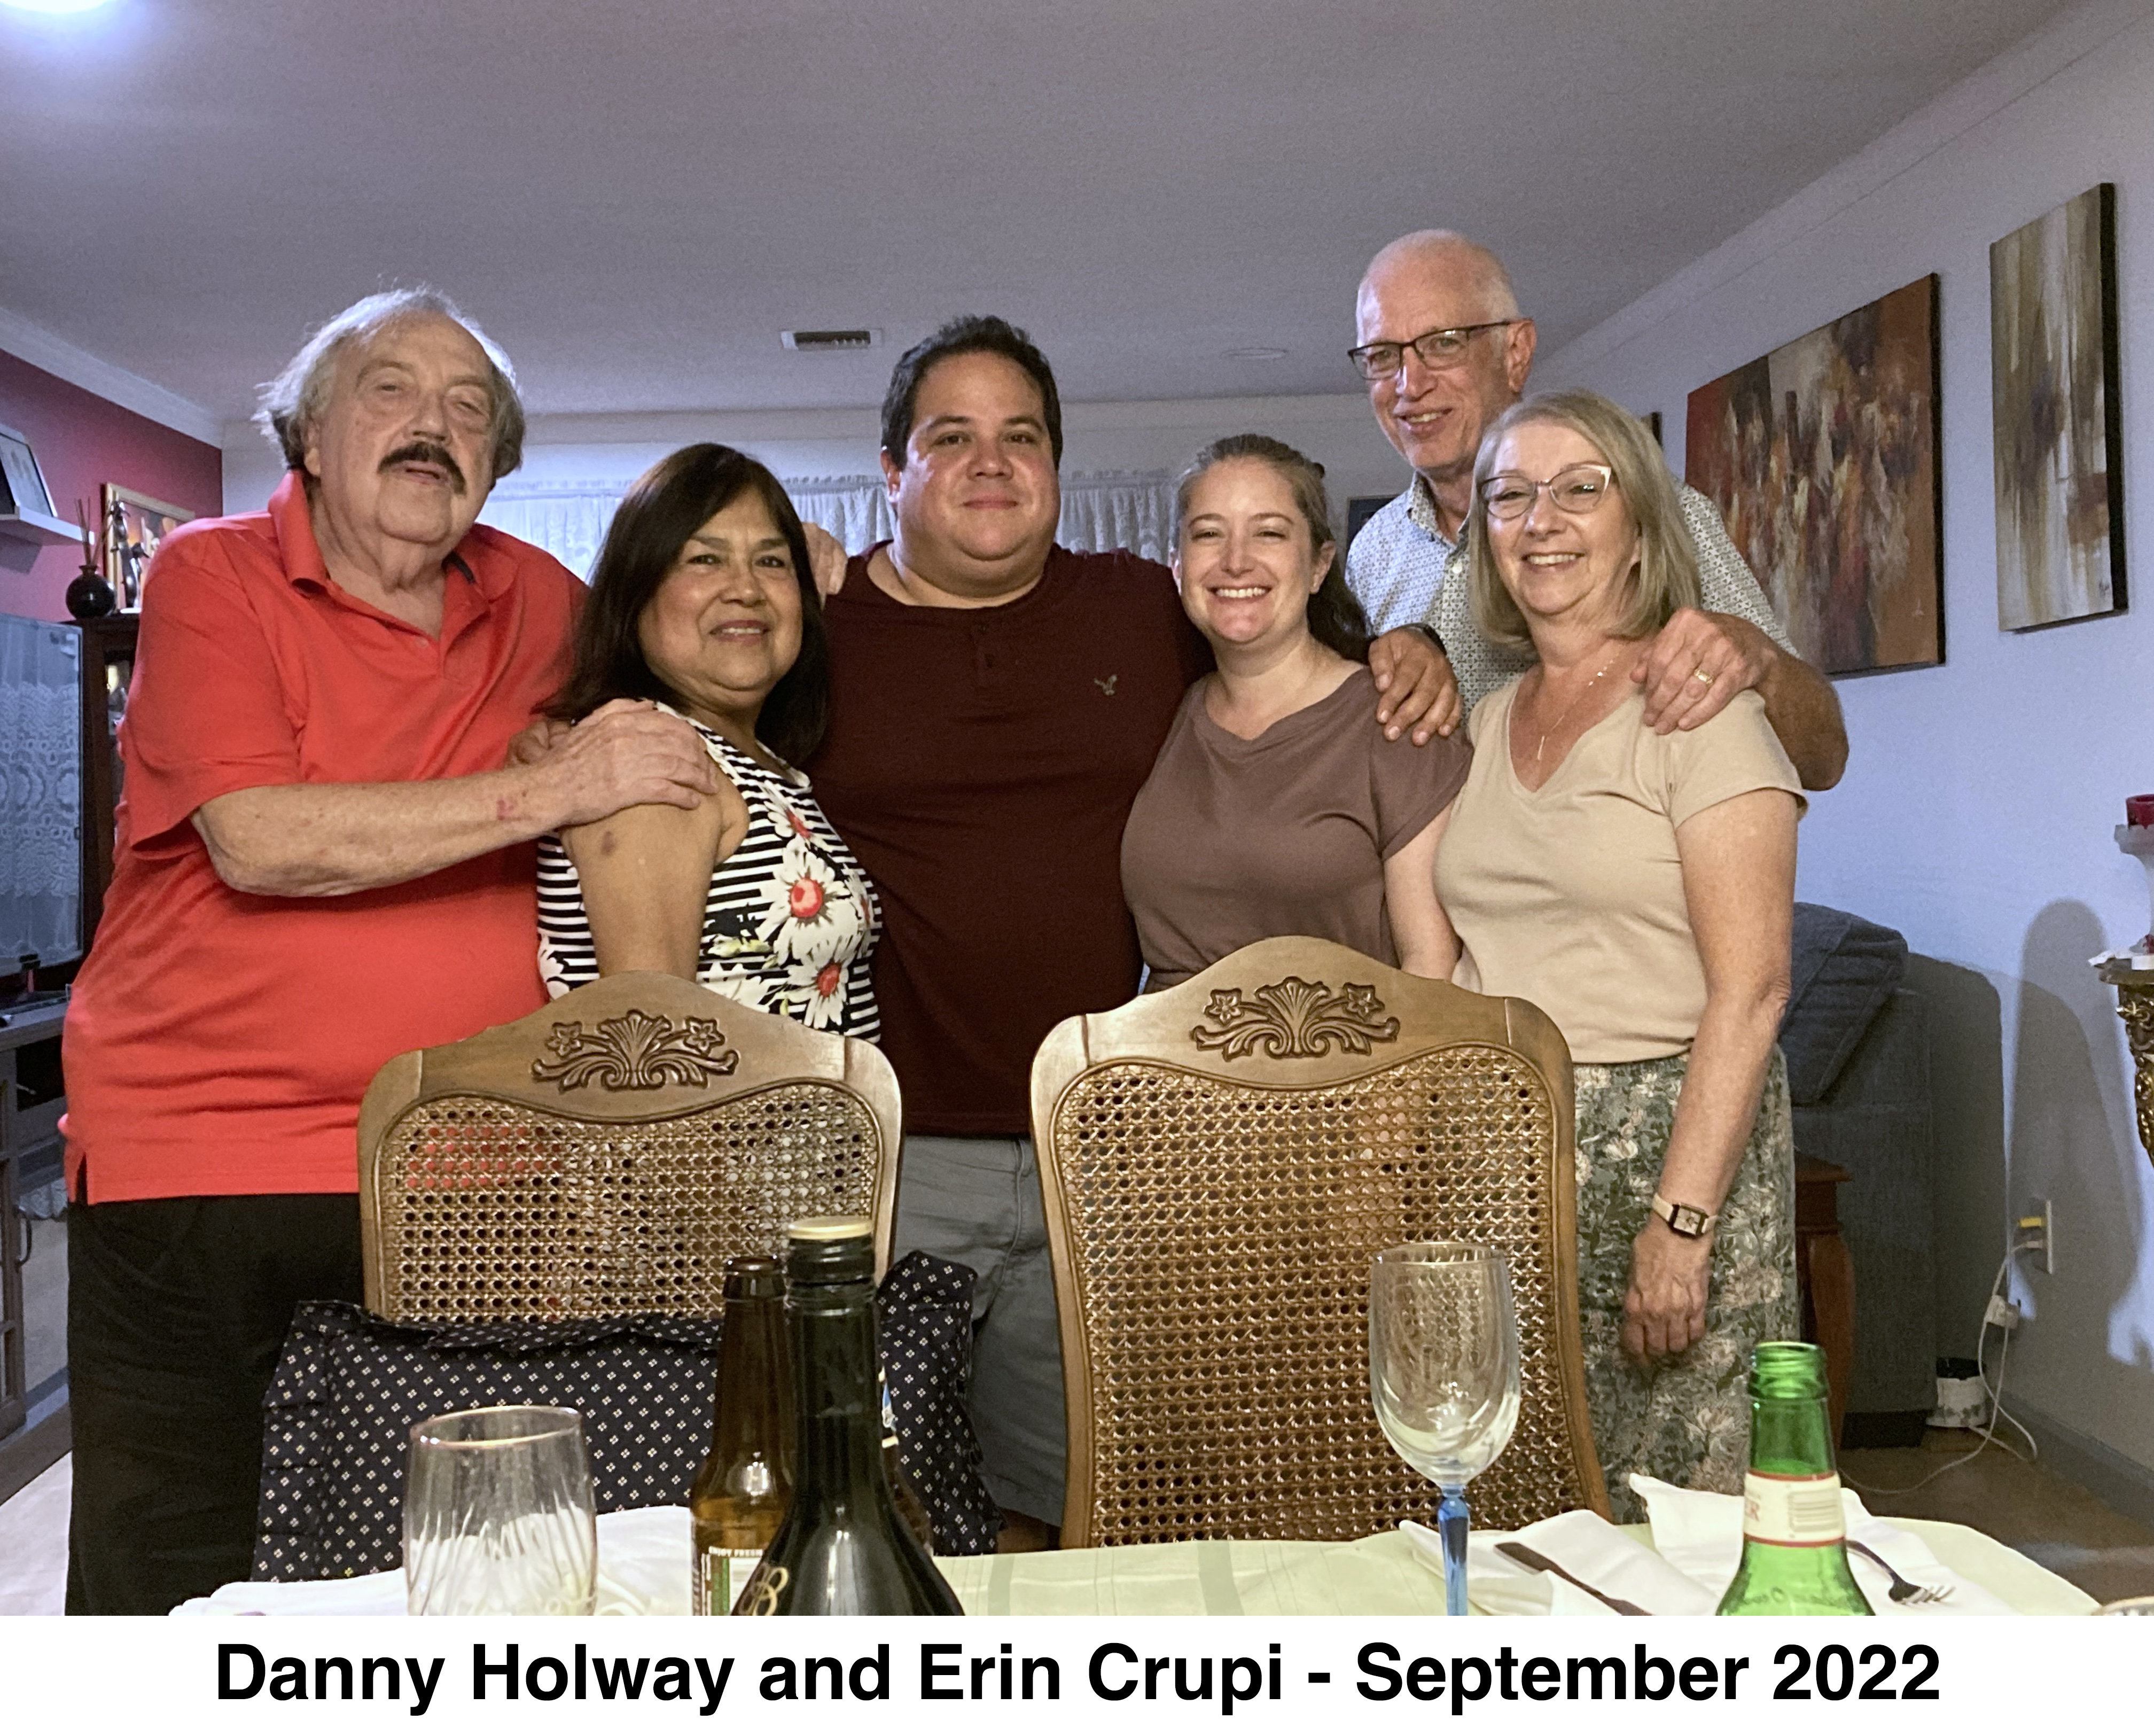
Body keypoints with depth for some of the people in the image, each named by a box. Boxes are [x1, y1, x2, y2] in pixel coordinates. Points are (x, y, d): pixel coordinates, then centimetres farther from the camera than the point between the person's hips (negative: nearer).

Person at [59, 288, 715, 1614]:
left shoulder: (538, 604, 10)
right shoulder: (214, 578, -2)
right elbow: (261, 840, -16)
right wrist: (556, 788, -18)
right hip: (192, 1163, -3)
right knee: (170, 1594, 5)